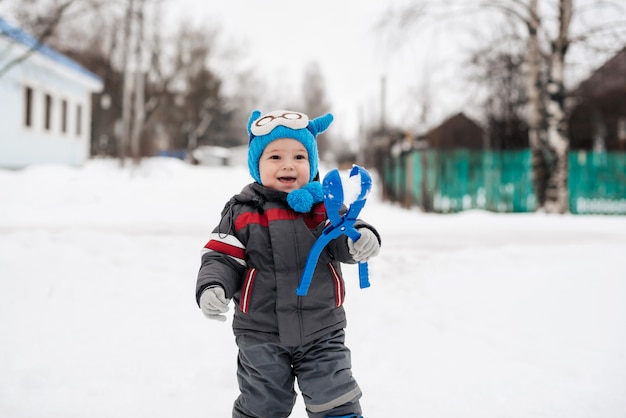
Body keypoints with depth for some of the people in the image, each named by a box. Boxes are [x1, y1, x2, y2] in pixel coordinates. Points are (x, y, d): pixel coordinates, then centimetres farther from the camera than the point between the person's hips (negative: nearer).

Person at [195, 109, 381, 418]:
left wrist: (362, 238, -34)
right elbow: (222, 258, -6)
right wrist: (212, 287, -25)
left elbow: (342, 241, -11)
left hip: (322, 331, 0)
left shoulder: (324, 205, -3)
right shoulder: (242, 212, -6)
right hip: (261, 333, 0)